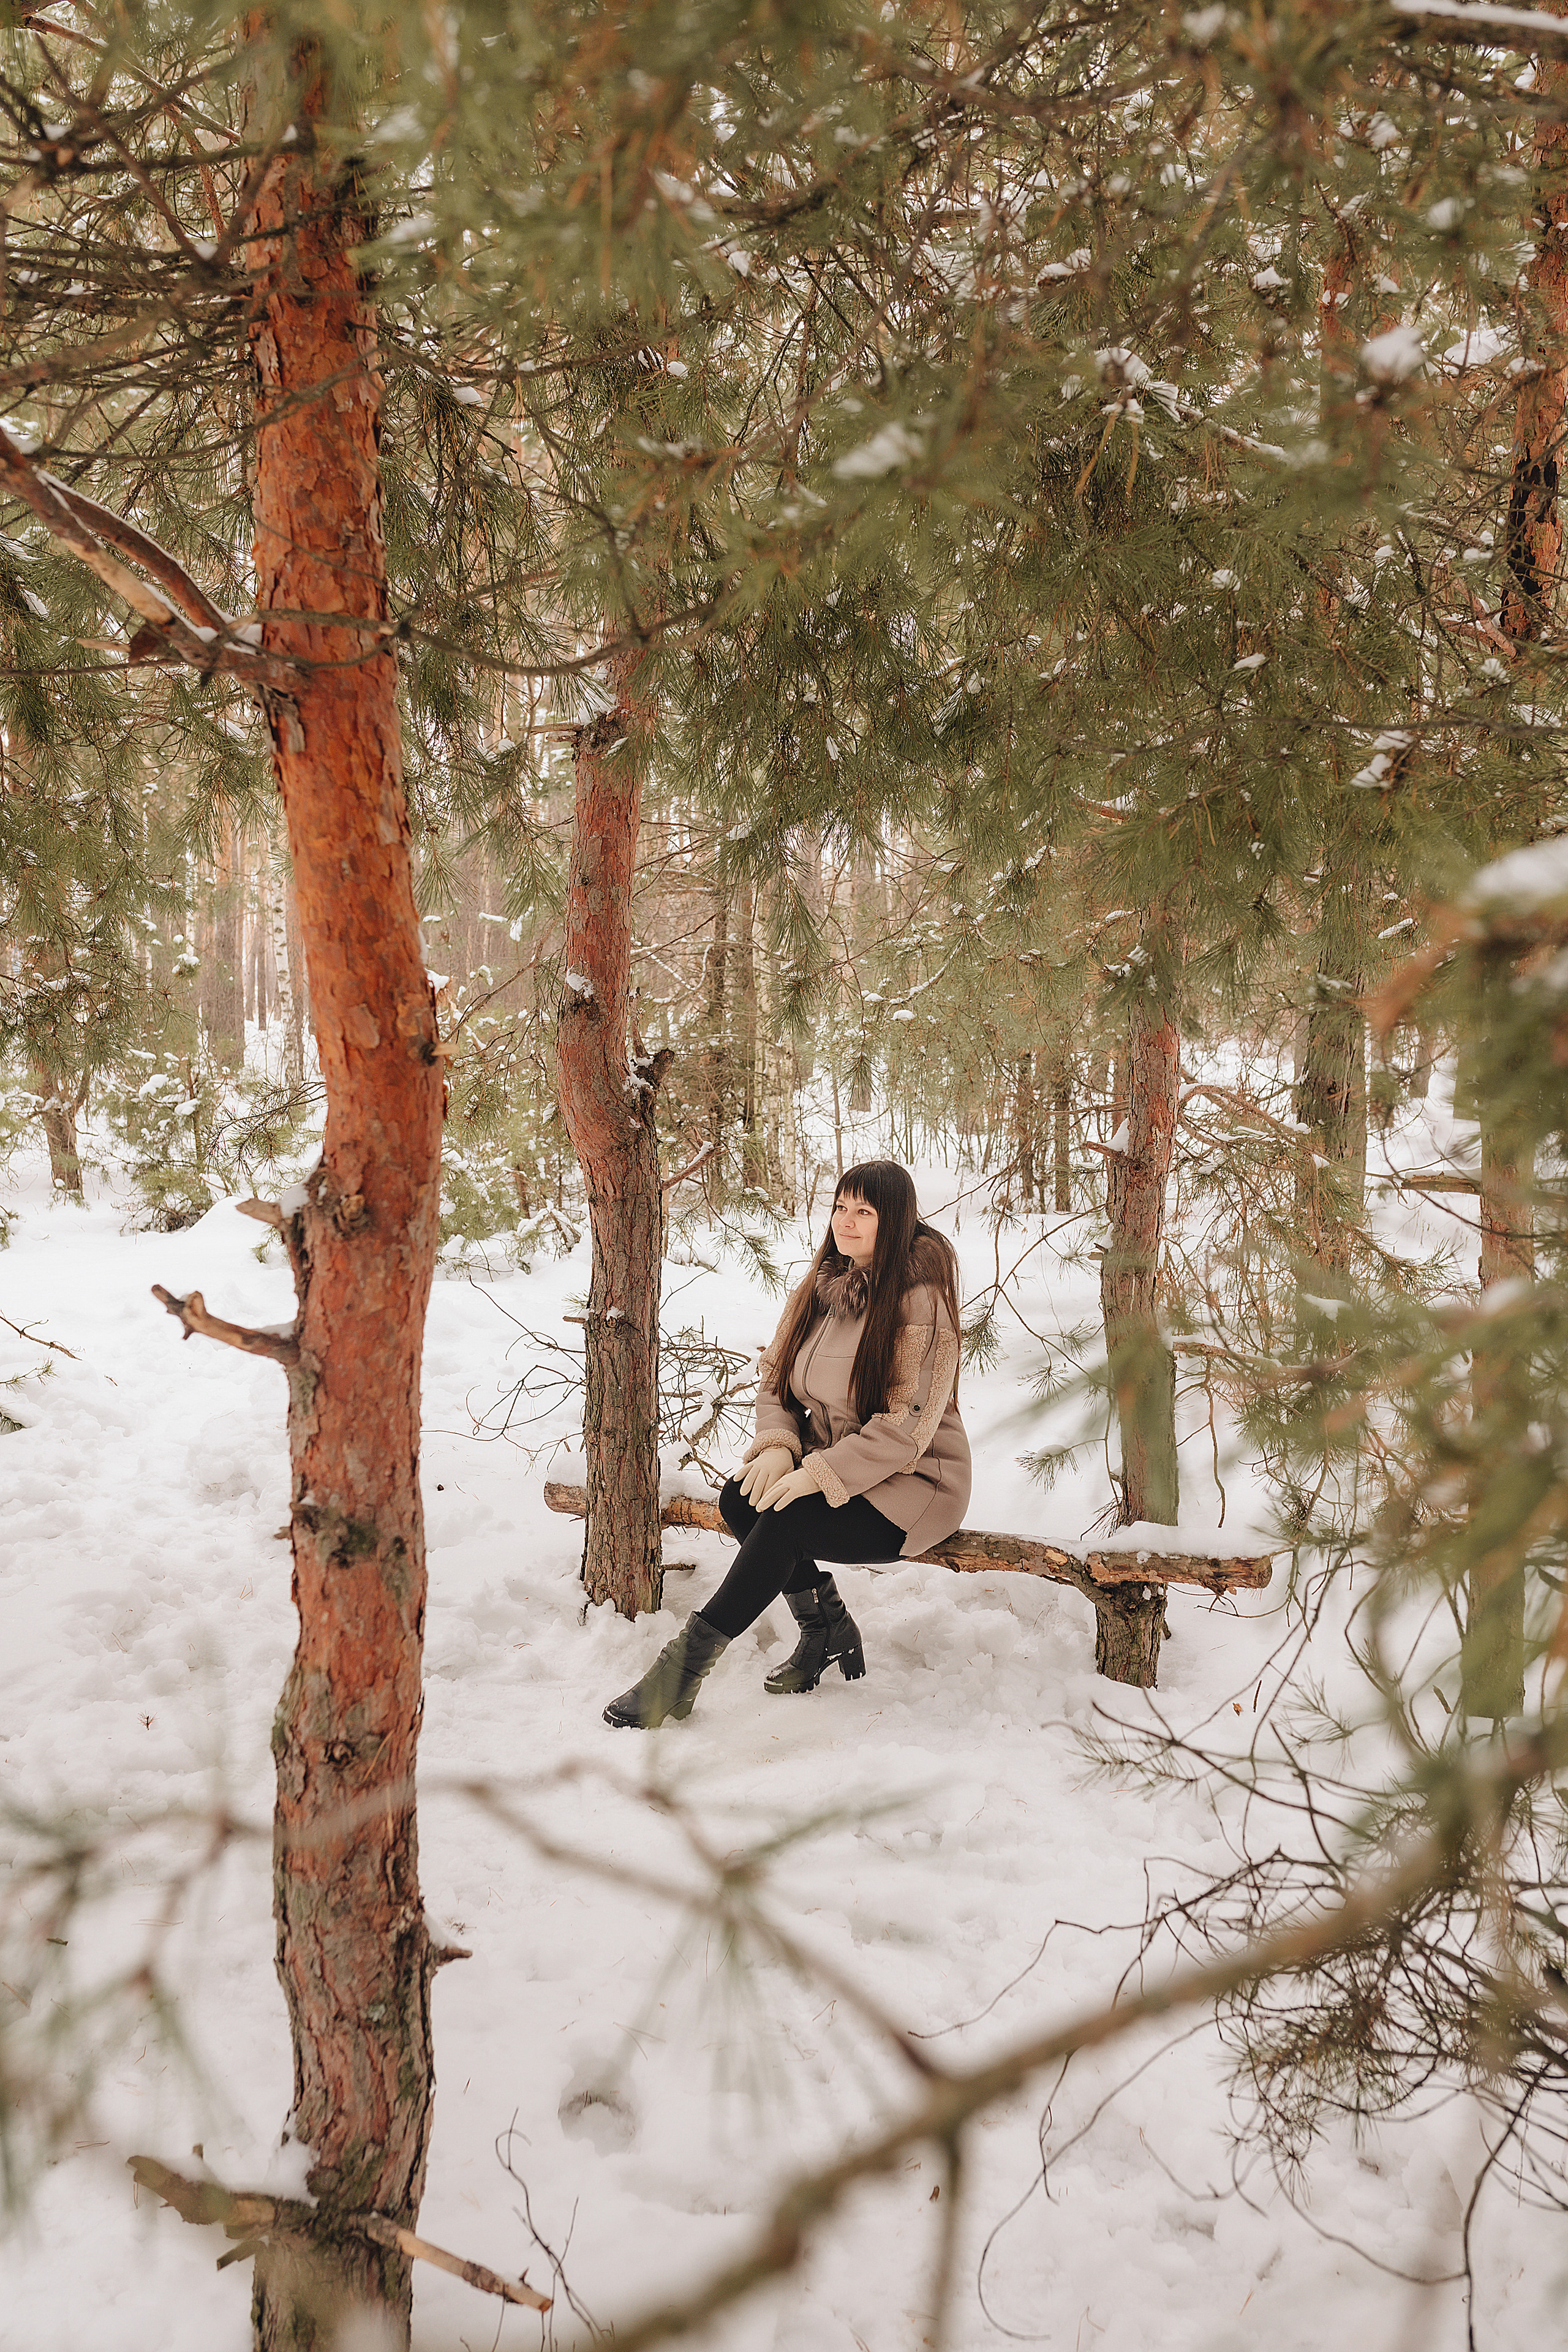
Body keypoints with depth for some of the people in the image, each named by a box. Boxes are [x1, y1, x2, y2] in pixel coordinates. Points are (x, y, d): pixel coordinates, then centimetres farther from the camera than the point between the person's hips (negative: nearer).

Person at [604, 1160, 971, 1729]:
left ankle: (687, 1663, -22)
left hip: (911, 1483, -7)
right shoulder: (820, 1287, 4)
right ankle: (827, 1628, 0)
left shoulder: (921, 1303, -18)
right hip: (830, 1464, 7)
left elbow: (905, 1428, -22)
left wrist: (819, 1475, -28)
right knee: (740, 1500, -18)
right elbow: (776, 1376, 10)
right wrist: (778, 1445, -10)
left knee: (785, 1519, -29)